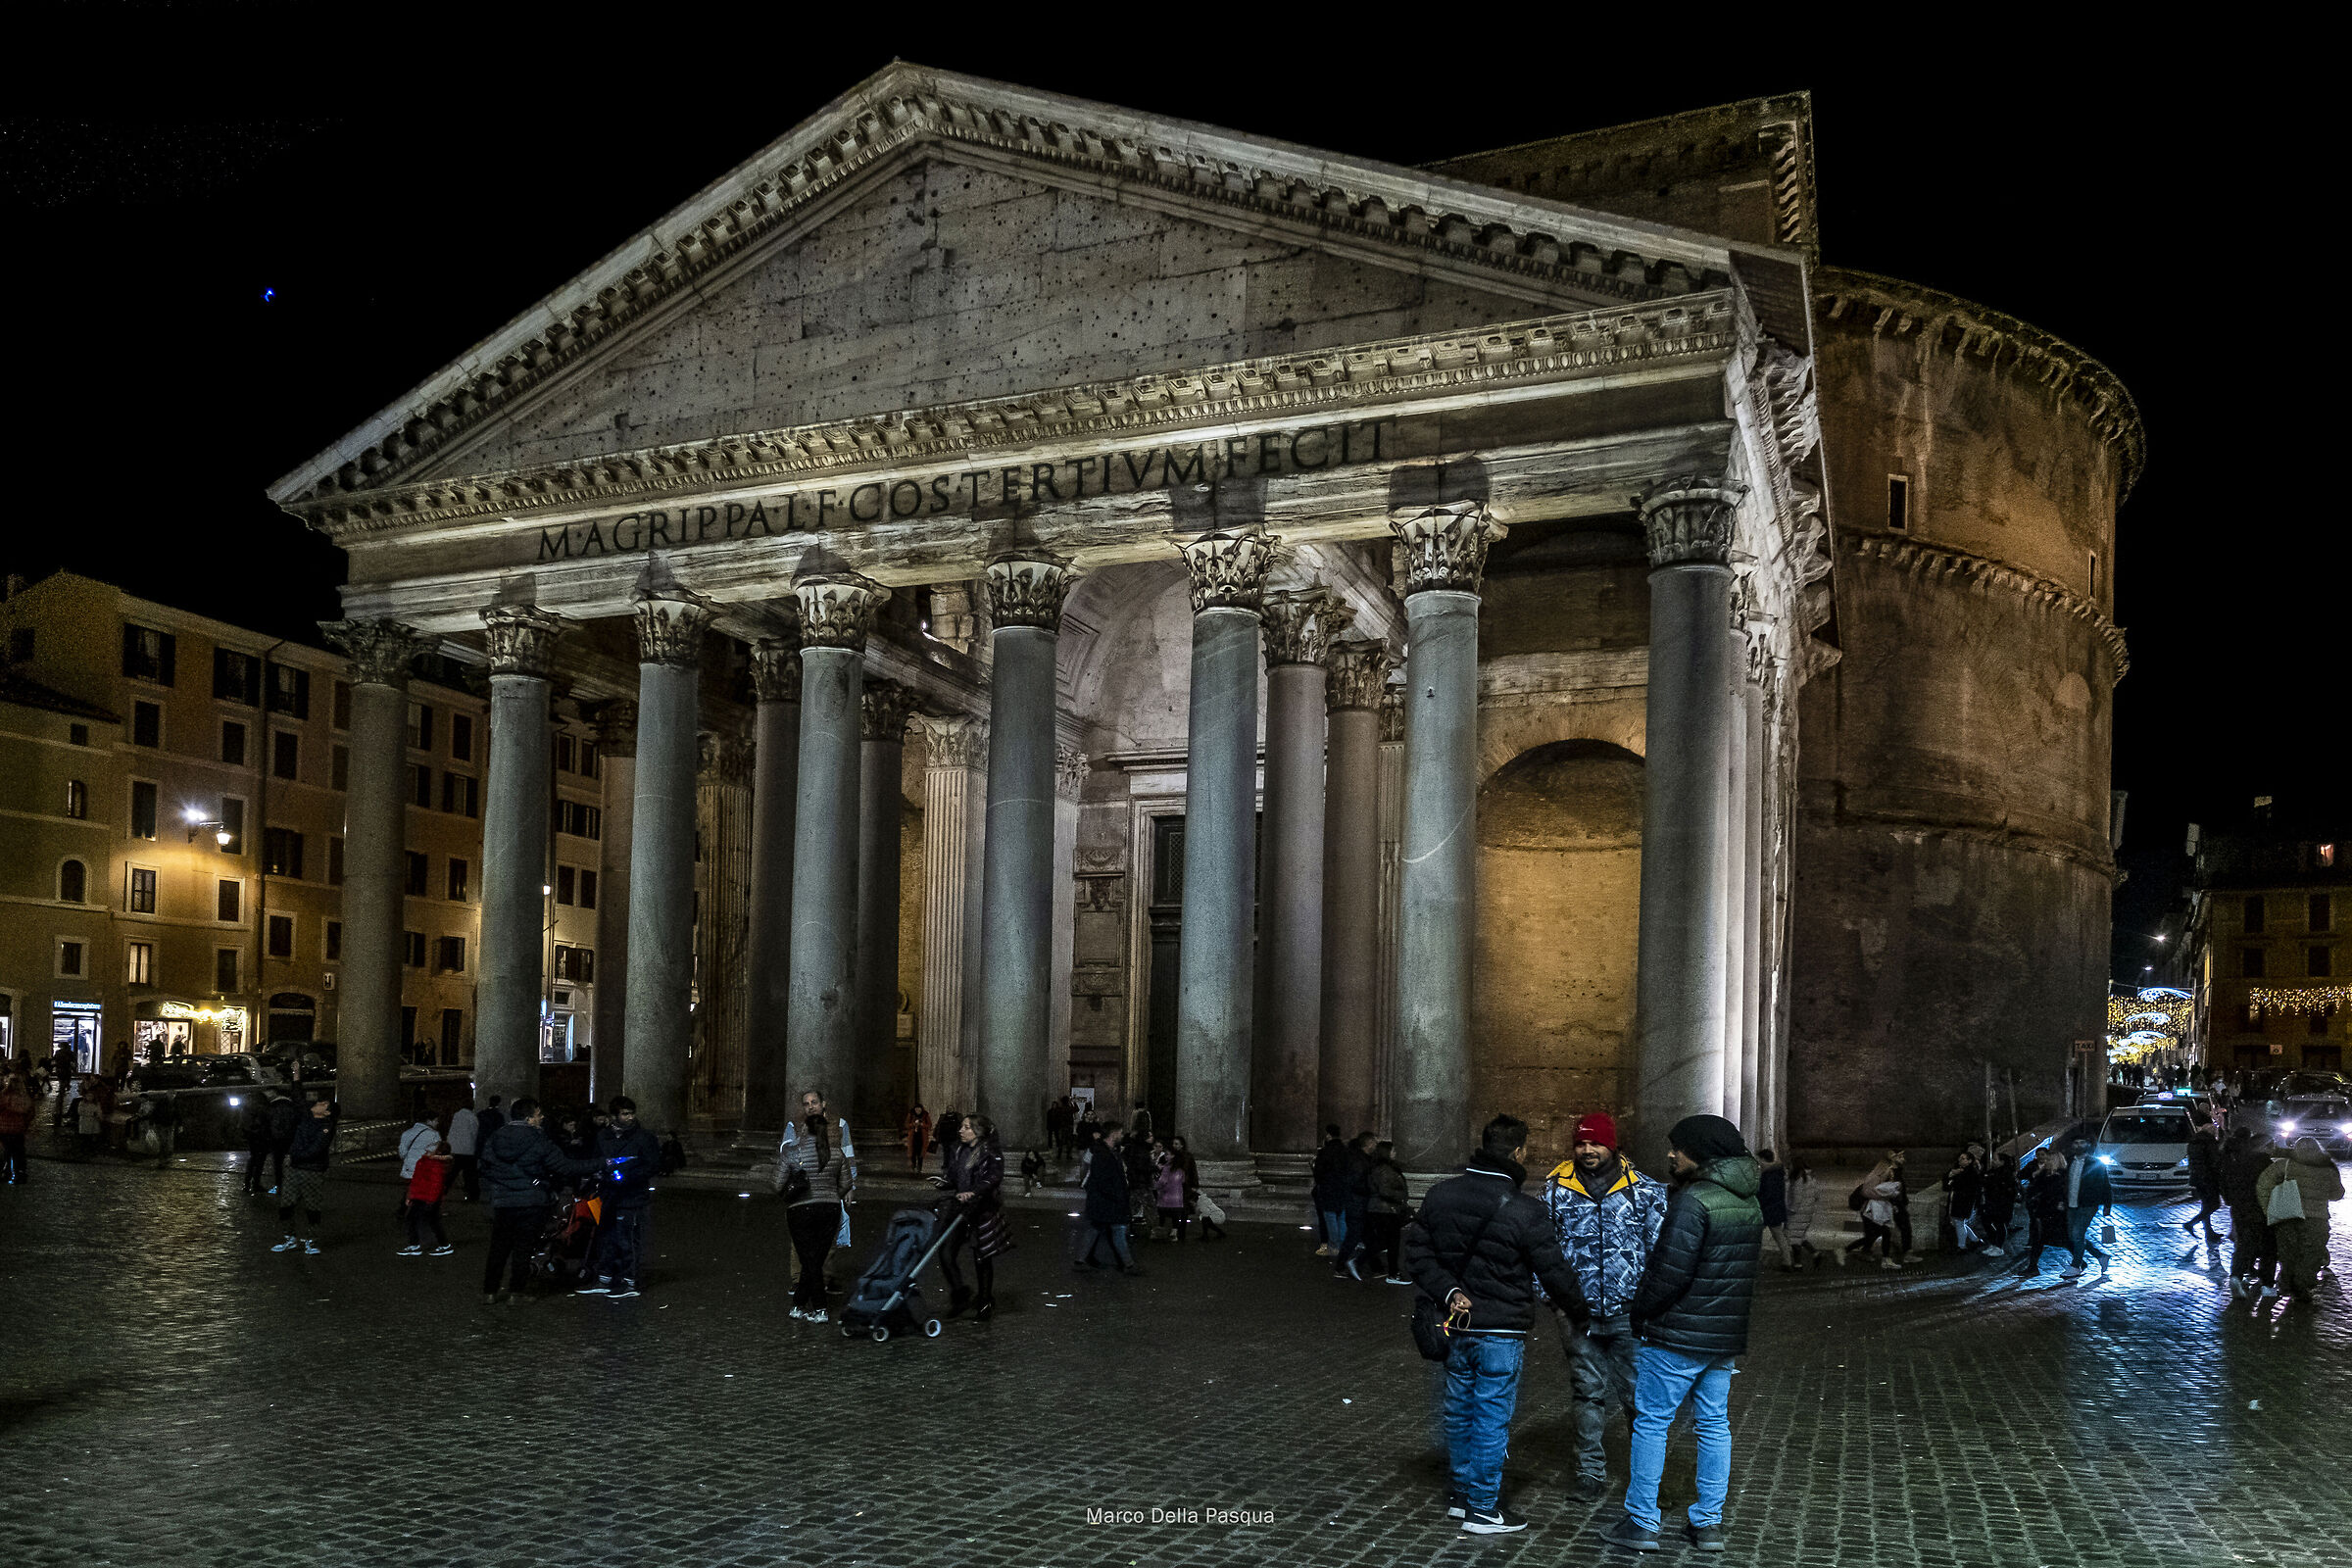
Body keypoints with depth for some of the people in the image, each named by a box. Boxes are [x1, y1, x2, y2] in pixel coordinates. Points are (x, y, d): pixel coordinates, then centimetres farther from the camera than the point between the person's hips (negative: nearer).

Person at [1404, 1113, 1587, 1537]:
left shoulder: (1441, 1195, 0)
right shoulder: (1523, 1212, -17)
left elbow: (1418, 1250, 1)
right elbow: (1554, 1272, -9)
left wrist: (1446, 1292, -3)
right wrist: (1580, 1311, 6)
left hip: (1456, 1325, 6)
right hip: (1501, 1333, -6)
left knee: (1460, 1410, 17)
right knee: (1491, 1417, 3)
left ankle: (1462, 1493, 30)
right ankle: (1484, 1509, 11)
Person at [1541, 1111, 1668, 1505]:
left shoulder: (1643, 1190, 2)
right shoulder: (1556, 1189, 4)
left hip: (1629, 1313, -1)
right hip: (1579, 1312, 1)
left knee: (1639, 1393, 1)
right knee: (1588, 1393, 8)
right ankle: (1591, 1472, 20)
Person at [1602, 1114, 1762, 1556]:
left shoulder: (1693, 1201, -19)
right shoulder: (1750, 1204, 10)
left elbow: (1670, 1272, -21)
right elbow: (1744, 1270, 15)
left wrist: (1639, 1311, -8)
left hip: (1677, 1336, -8)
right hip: (1727, 1337, 8)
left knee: (1651, 1422, 1)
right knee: (1714, 1425, 14)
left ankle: (1641, 1523, 5)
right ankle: (1710, 1524, 18)